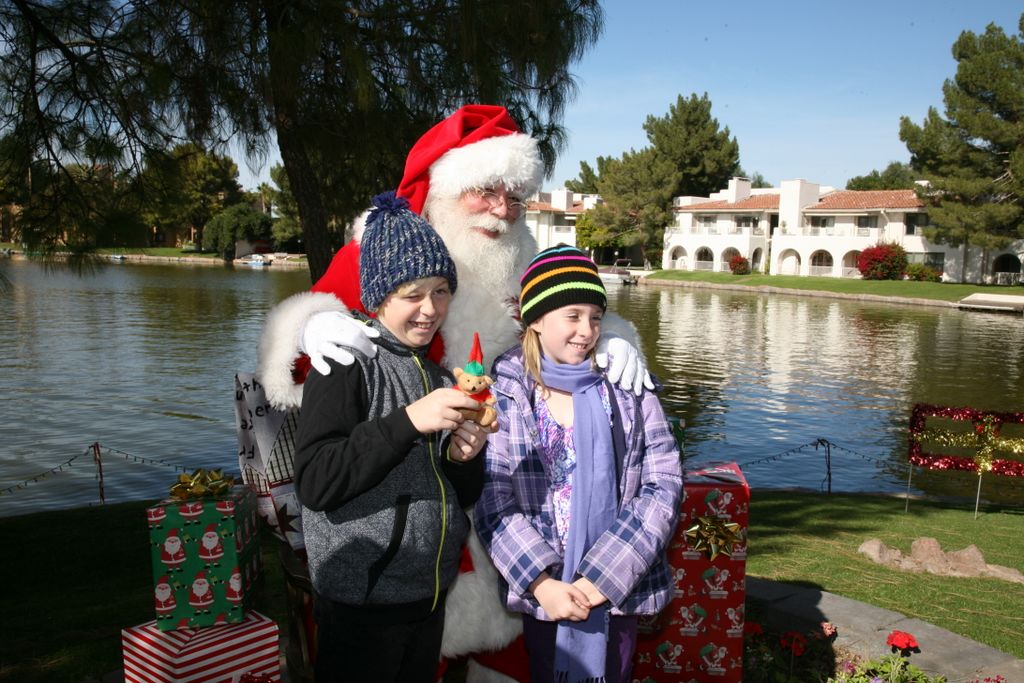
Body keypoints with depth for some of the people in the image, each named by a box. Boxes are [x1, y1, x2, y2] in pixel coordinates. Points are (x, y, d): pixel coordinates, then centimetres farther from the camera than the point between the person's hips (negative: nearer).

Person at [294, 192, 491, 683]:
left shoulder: (441, 372, 7)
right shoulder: (348, 365, -12)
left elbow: (463, 496, 10)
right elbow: (316, 483, -23)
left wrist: (462, 458, -12)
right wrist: (407, 422, -31)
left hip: (431, 595, 6)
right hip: (361, 601, -6)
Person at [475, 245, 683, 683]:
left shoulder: (629, 390, -1)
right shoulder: (504, 395, -5)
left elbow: (663, 486, -6)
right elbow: (492, 502, -8)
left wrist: (605, 575, -14)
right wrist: (542, 583, -17)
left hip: (621, 588, 1)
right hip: (540, 588, -1)